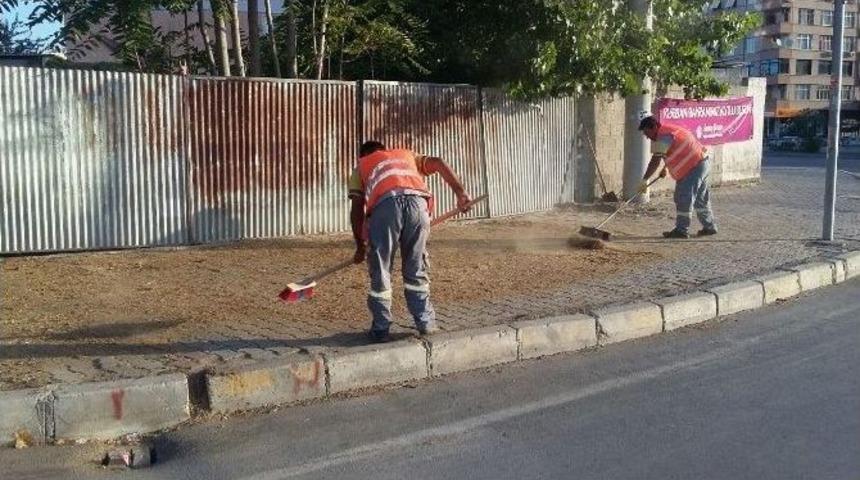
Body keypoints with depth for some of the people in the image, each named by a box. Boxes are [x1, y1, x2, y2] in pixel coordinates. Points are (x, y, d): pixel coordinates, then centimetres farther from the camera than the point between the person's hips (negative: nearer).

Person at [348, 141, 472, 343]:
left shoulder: (361, 167, 33)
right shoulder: (407, 155, 40)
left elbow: (357, 210, 22)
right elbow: (439, 163, 22)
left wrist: (360, 246, 28)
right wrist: (460, 192, 14)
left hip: (385, 204, -2)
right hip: (417, 201, 2)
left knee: (380, 271, 11)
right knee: (416, 268, 17)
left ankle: (380, 329, 15)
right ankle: (426, 323, 21)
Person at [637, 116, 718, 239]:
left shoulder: (663, 137, -19)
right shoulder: (668, 131, 13)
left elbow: (655, 161, -24)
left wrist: (644, 180, -23)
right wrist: (665, 168, 31)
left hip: (695, 167, -11)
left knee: (684, 199, -7)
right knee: (701, 198, 17)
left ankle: (681, 230, -4)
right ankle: (709, 227, 26)